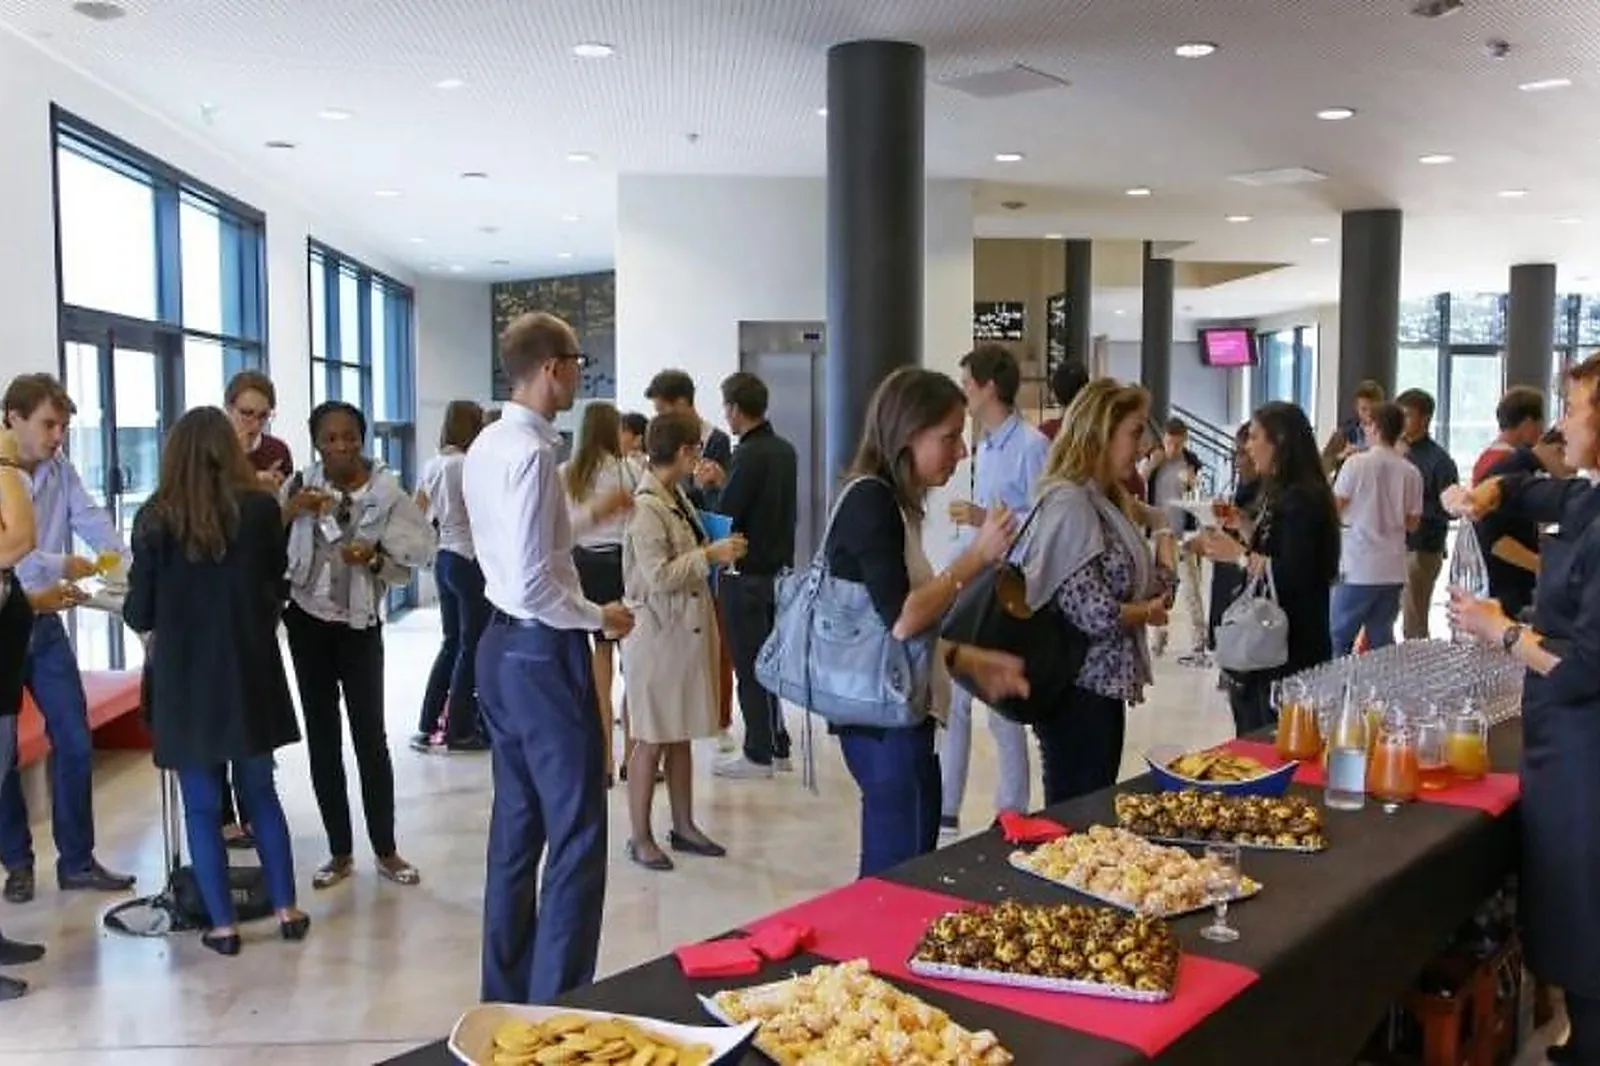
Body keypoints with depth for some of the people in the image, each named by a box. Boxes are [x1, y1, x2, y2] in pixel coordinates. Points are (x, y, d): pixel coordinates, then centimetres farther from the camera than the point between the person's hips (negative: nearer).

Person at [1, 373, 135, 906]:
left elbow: (94, 523, -6)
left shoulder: (61, 470, 2)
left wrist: (130, 570, -21)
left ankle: (76, 861, 16)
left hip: (45, 626, 5)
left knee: (74, 743, 5)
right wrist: (63, 566, -30)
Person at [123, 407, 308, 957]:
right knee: (261, 792, 16)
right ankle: (287, 910, 19)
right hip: (249, 668, 2)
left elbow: (138, 611, -4)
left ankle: (222, 926, 13)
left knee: (201, 806, 9)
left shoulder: (156, 517, -7)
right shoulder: (261, 507, -5)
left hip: (183, 675, -1)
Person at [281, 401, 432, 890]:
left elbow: (407, 563, -7)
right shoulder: (300, 486, -4)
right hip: (308, 621, 2)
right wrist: (290, 512, -23)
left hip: (360, 625, -2)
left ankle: (385, 850, 14)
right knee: (322, 737, 8)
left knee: (371, 737, 0)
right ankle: (340, 851, 19)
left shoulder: (386, 492, -10)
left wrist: (374, 558, -25)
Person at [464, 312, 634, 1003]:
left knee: (517, 828, 18)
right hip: (544, 654, -10)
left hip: (503, 647, 10)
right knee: (576, 838, 0)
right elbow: (532, 584, -25)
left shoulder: (487, 445, 9)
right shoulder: (531, 453, -20)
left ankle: (507, 997, 30)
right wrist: (599, 618, -11)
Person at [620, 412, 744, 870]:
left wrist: (716, 549, 8)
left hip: (687, 631, 8)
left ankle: (683, 826, 26)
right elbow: (657, 576, -23)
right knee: (651, 740, 2)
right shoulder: (646, 508, -17)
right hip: (658, 635, -8)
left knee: (681, 734, 15)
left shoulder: (679, 499, 8)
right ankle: (640, 836, 14)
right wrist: (710, 555, -20)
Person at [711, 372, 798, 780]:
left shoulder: (749, 456, -18)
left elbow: (725, 517, -20)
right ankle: (777, 747, 24)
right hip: (779, 568, 8)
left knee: (749, 665, 1)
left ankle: (759, 754, 9)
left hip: (747, 575, -8)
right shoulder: (785, 450, 7)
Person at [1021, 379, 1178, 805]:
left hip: (1101, 685, 10)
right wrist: (1148, 613, -7)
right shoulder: (1069, 503, -17)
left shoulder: (1107, 502, 13)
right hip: (1079, 690, -9)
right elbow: (1093, 613, -22)